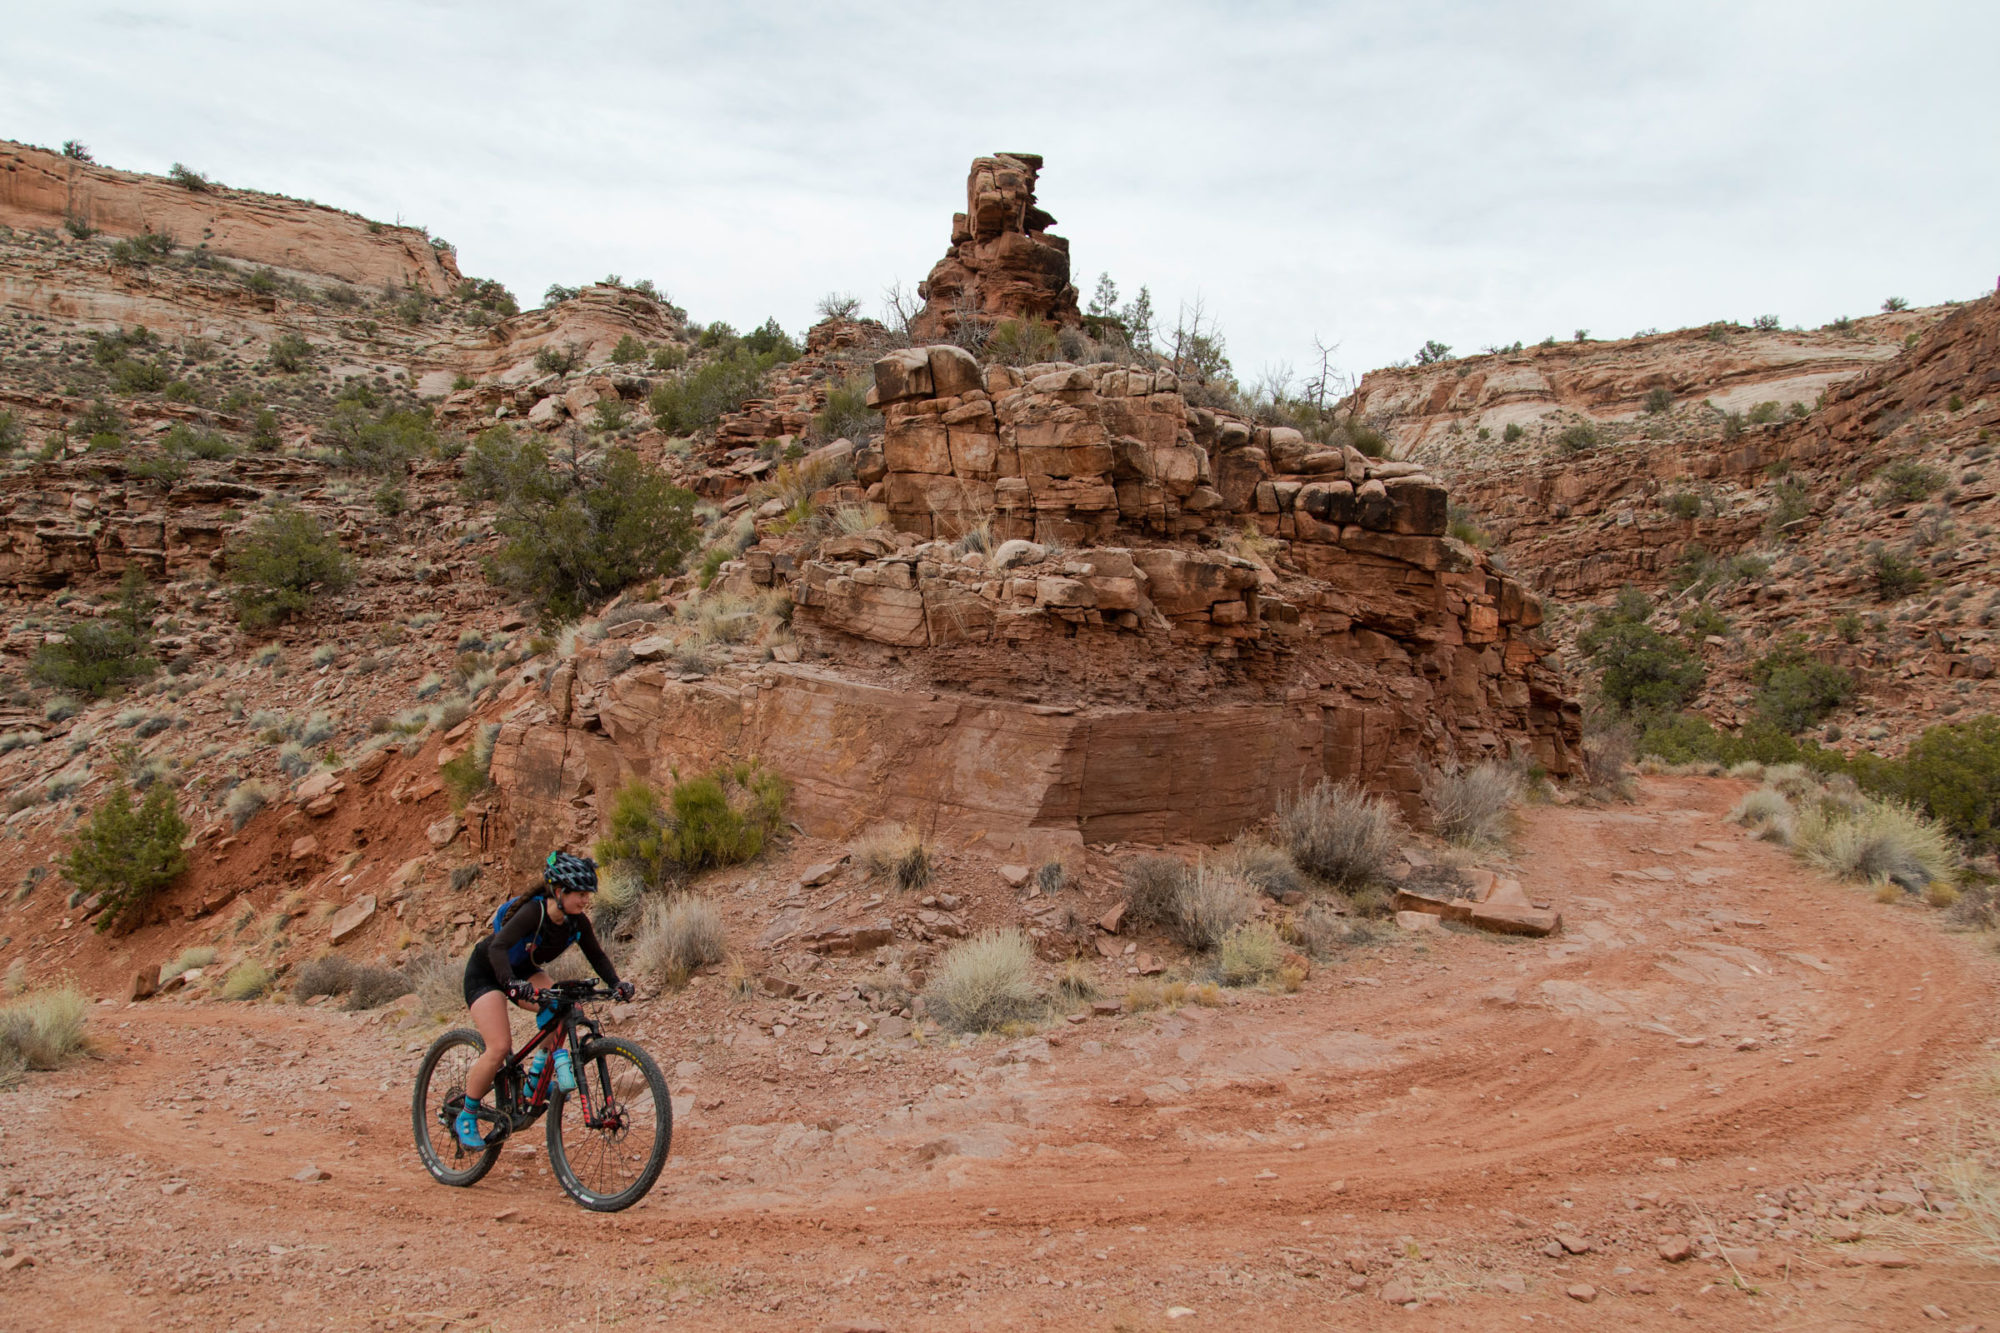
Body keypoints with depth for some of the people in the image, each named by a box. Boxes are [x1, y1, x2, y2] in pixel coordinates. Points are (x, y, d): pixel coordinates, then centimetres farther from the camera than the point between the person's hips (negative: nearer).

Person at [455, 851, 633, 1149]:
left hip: (524, 973, 6)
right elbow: (498, 947, -45)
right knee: (500, 1048, -19)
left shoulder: (577, 922, -15)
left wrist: (616, 983, -25)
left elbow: (597, 956, -7)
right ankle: (466, 1118, 1)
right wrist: (511, 984, -61)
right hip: (485, 972, -6)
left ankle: (538, 1073, -6)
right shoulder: (533, 912, -33)